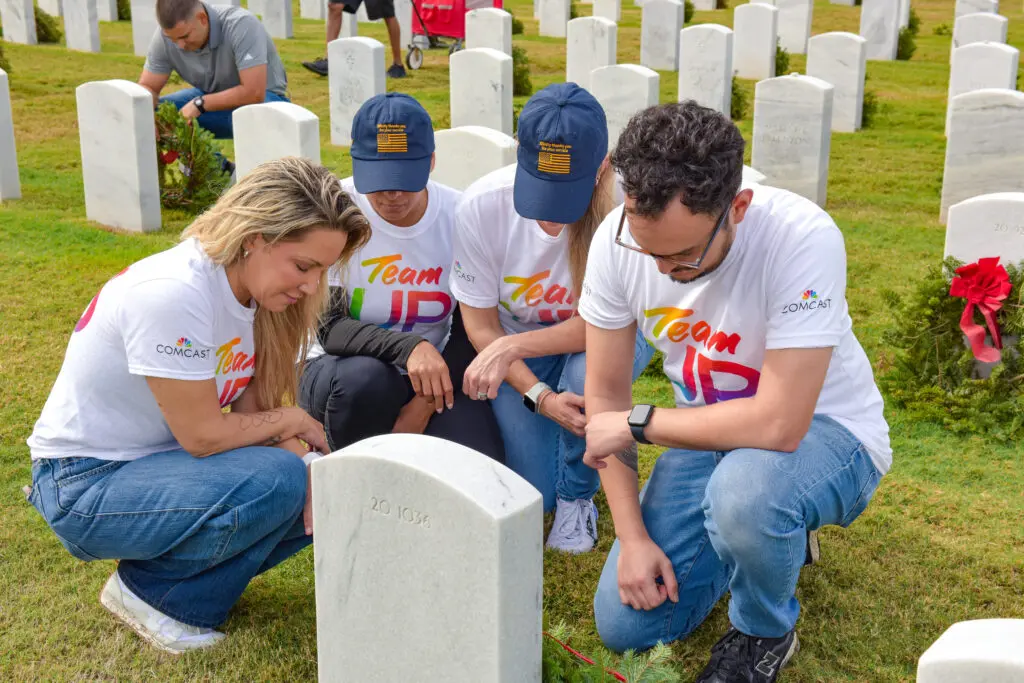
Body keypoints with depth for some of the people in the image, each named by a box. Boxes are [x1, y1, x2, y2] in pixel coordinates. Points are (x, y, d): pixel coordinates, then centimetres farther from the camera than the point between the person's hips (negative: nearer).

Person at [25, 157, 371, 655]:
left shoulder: (253, 284, -4)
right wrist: (293, 420, -10)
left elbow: (253, 410, -1)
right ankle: (149, 591, -5)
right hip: (84, 485, -8)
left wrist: (301, 454, -19)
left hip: (161, 462, 8)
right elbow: (203, 436, -24)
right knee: (276, 480, -28)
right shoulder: (173, 294, -29)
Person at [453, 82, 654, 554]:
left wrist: (511, 345, -35)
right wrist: (539, 396, -26)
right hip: (518, 354, 1)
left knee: (586, 373, -37)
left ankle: (577, 497, -6)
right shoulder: (481, 206, -25)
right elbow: (481, 326, -14)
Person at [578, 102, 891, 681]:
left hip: (823, 430, -4)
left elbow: (780, 425, -35)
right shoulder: (618, 239, -18)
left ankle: (766, 633, -5)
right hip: (710, 430, 5)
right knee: (624, 625, -1)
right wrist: (632, 536, -12)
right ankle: (772, 532, 24)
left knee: (743, 489, -40)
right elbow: (605, 395, -8)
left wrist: (638, 423, -24)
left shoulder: (803, 239, -33)